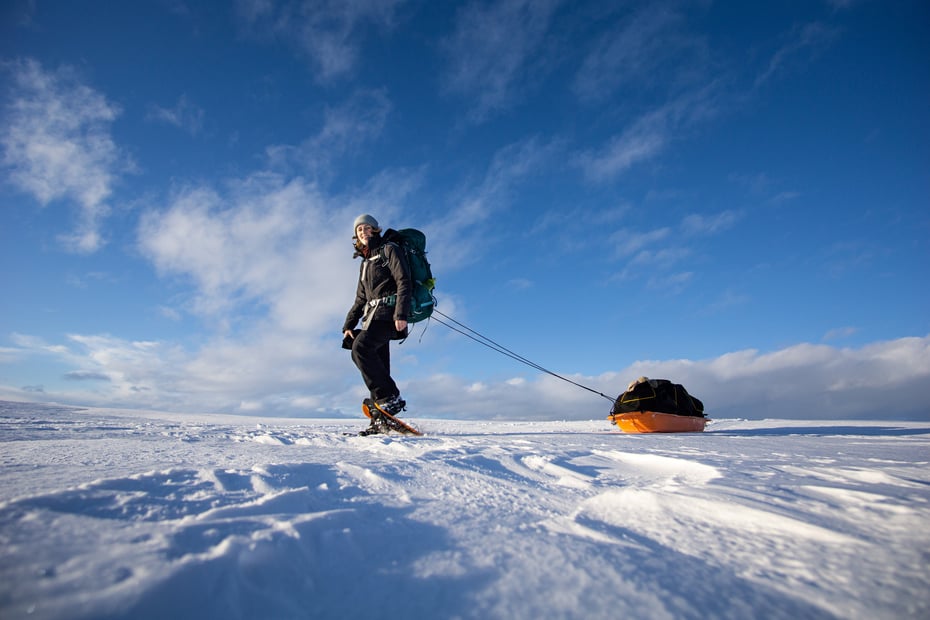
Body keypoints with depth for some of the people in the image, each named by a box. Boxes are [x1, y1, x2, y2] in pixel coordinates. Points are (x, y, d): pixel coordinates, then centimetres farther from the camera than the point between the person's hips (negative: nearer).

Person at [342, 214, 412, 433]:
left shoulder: (389, 250, 5)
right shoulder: (365, 263, 28)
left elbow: (404, 282, -9)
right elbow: (360, 299, 29)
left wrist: (401, 313, -21)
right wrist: (348, 325, 19)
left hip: (388, 309, -8)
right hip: (373, 314, 8)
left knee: (360, 348, -27)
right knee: (377, 365, 0)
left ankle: (390, 397, -28)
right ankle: (381, 419, -1)